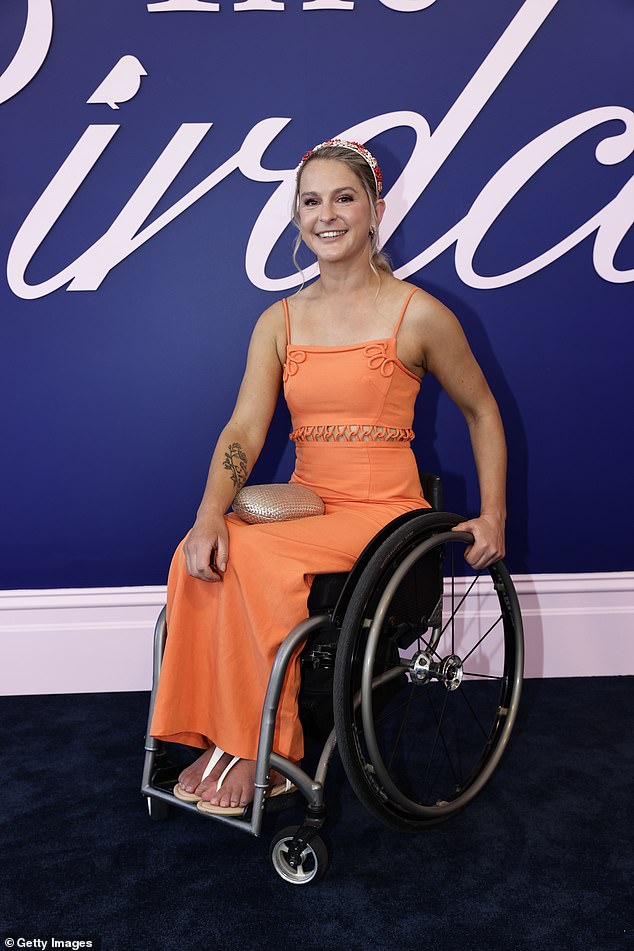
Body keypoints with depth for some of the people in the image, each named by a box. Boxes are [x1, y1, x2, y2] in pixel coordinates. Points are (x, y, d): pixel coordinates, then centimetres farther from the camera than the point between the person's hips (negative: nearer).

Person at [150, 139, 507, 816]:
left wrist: (492, 516, 4)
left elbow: (481, 411, 10)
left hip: (382, 510, -4)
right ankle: (217, 739, -12)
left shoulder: (417, 315, -1)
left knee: (250, 553, -30)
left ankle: (260, 752, -13)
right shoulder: (279, 322, 9)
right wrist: (211, 515, -20)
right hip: (304, 504, 4)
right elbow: (243, 430, -2)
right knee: (200, 554, -25)